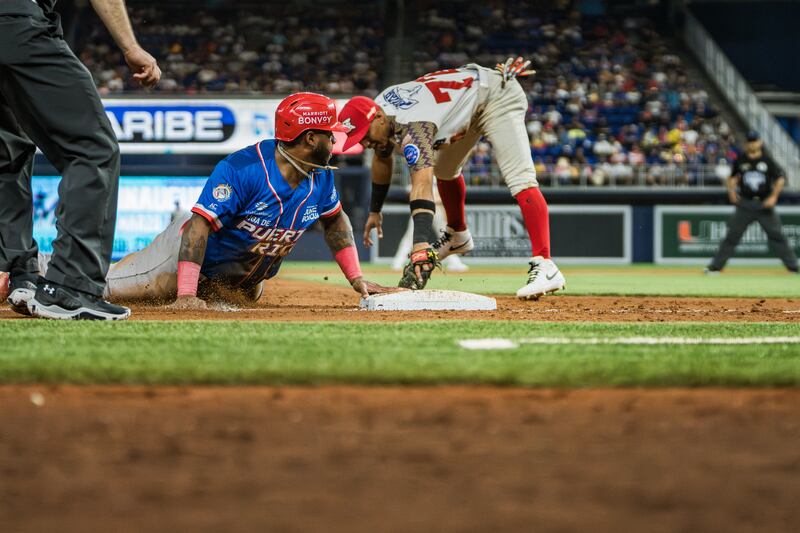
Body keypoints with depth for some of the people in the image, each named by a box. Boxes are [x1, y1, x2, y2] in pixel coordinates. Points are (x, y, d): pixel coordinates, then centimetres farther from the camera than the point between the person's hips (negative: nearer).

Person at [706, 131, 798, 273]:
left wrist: (774, 196, -10)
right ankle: (716, 266, 4)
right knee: (732, 234, 0)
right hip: (745, 203, 1)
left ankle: (793, 265, 3)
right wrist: (731, 190, 0)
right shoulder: (741, 160, 5)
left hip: (764, 204, -1)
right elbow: (733, 177, 18)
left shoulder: (767, 161, 0)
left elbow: (780, 179, 2)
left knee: (776, 234, -3)